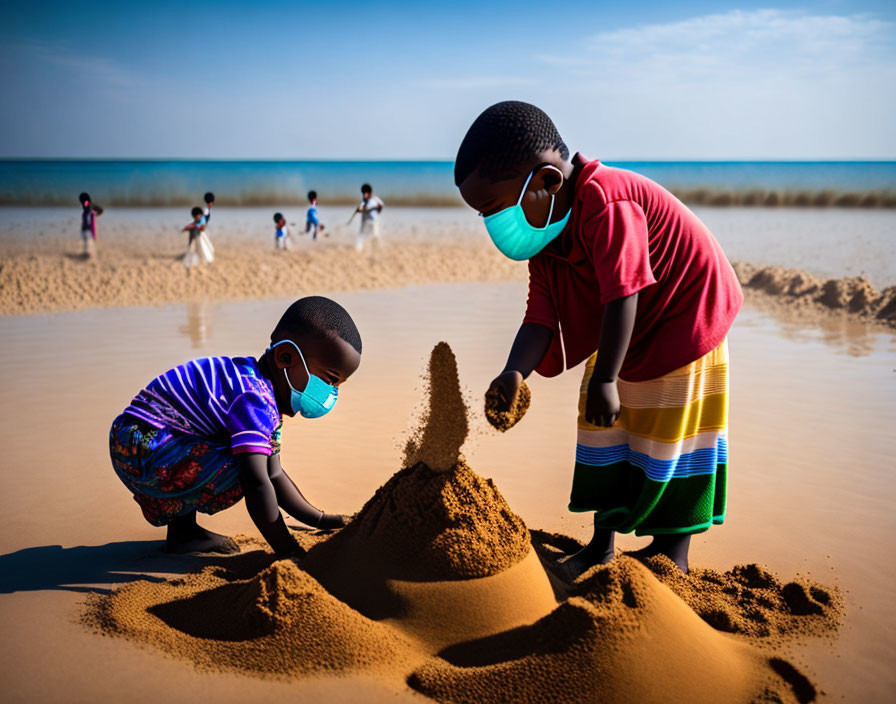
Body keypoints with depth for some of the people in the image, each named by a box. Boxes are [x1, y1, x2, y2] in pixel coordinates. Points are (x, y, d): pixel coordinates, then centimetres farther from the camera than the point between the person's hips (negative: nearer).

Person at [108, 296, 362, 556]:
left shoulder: (265, 393, 11)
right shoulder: (254, 399, -24)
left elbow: (274, 475, 17)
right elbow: (257, 483, -32)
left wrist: (320, 519, 12)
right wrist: (287, 550, -27)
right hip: (142, 451, -11)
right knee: (241, 471, -23)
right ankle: (180, 528, -1)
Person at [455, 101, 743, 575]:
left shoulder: (605, 203, -31)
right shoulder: (544, 233, -4)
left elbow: (623, 295, -32)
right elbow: (542, 315, -10)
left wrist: (605, 380, -28)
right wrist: (515, 372, -27)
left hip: (682, 325, -9)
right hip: (623, 339, 9)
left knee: (669, 440, 0)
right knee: (604, 433, 11)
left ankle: (671, 553, 16)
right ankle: (602, 543, 24)